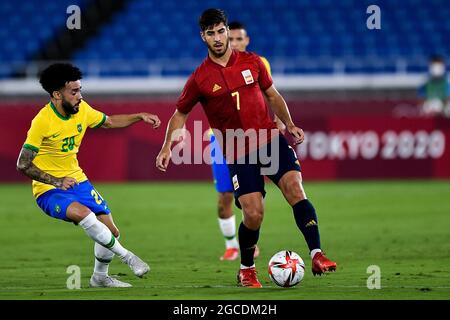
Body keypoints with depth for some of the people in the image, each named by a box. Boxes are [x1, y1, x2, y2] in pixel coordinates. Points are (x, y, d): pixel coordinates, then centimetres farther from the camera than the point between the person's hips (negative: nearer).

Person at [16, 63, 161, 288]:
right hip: (48, 190, -7)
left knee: (111, 231, 3)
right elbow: (23, 165, -19)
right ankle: (126, 256, -18)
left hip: (77, 180, 7)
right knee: (83, 213, -34)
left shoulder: (82, 109, -2)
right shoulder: (42, 121, -22)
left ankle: (100, 277, 28)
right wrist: (56, 181, -26)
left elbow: (109, 122, 19)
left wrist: (140, 117, 7)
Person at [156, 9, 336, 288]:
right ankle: (247, 270, 15)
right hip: (238, 154, -2)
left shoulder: (252, 62, 5)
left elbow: (273, 95, 17)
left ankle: (317, 255, -22)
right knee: (254, 214, -10)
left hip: (271, 139, 2)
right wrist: (167, 147, 1)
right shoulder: (200, 79, 0)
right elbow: (180, 114, 12)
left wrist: (289, 125, 5)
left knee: (295, 189, -20)